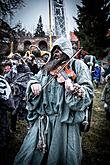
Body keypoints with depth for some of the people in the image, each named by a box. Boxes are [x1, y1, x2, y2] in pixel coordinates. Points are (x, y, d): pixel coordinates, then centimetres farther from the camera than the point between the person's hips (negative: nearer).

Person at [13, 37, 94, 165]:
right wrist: (33, 84, -2)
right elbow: (34, 79, 21)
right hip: (43, 120, 5)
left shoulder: (78, 65, 0)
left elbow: (88, 91, -8)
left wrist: (74, 90, -28)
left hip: (66, 120, -4)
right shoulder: (47, 68, 17)